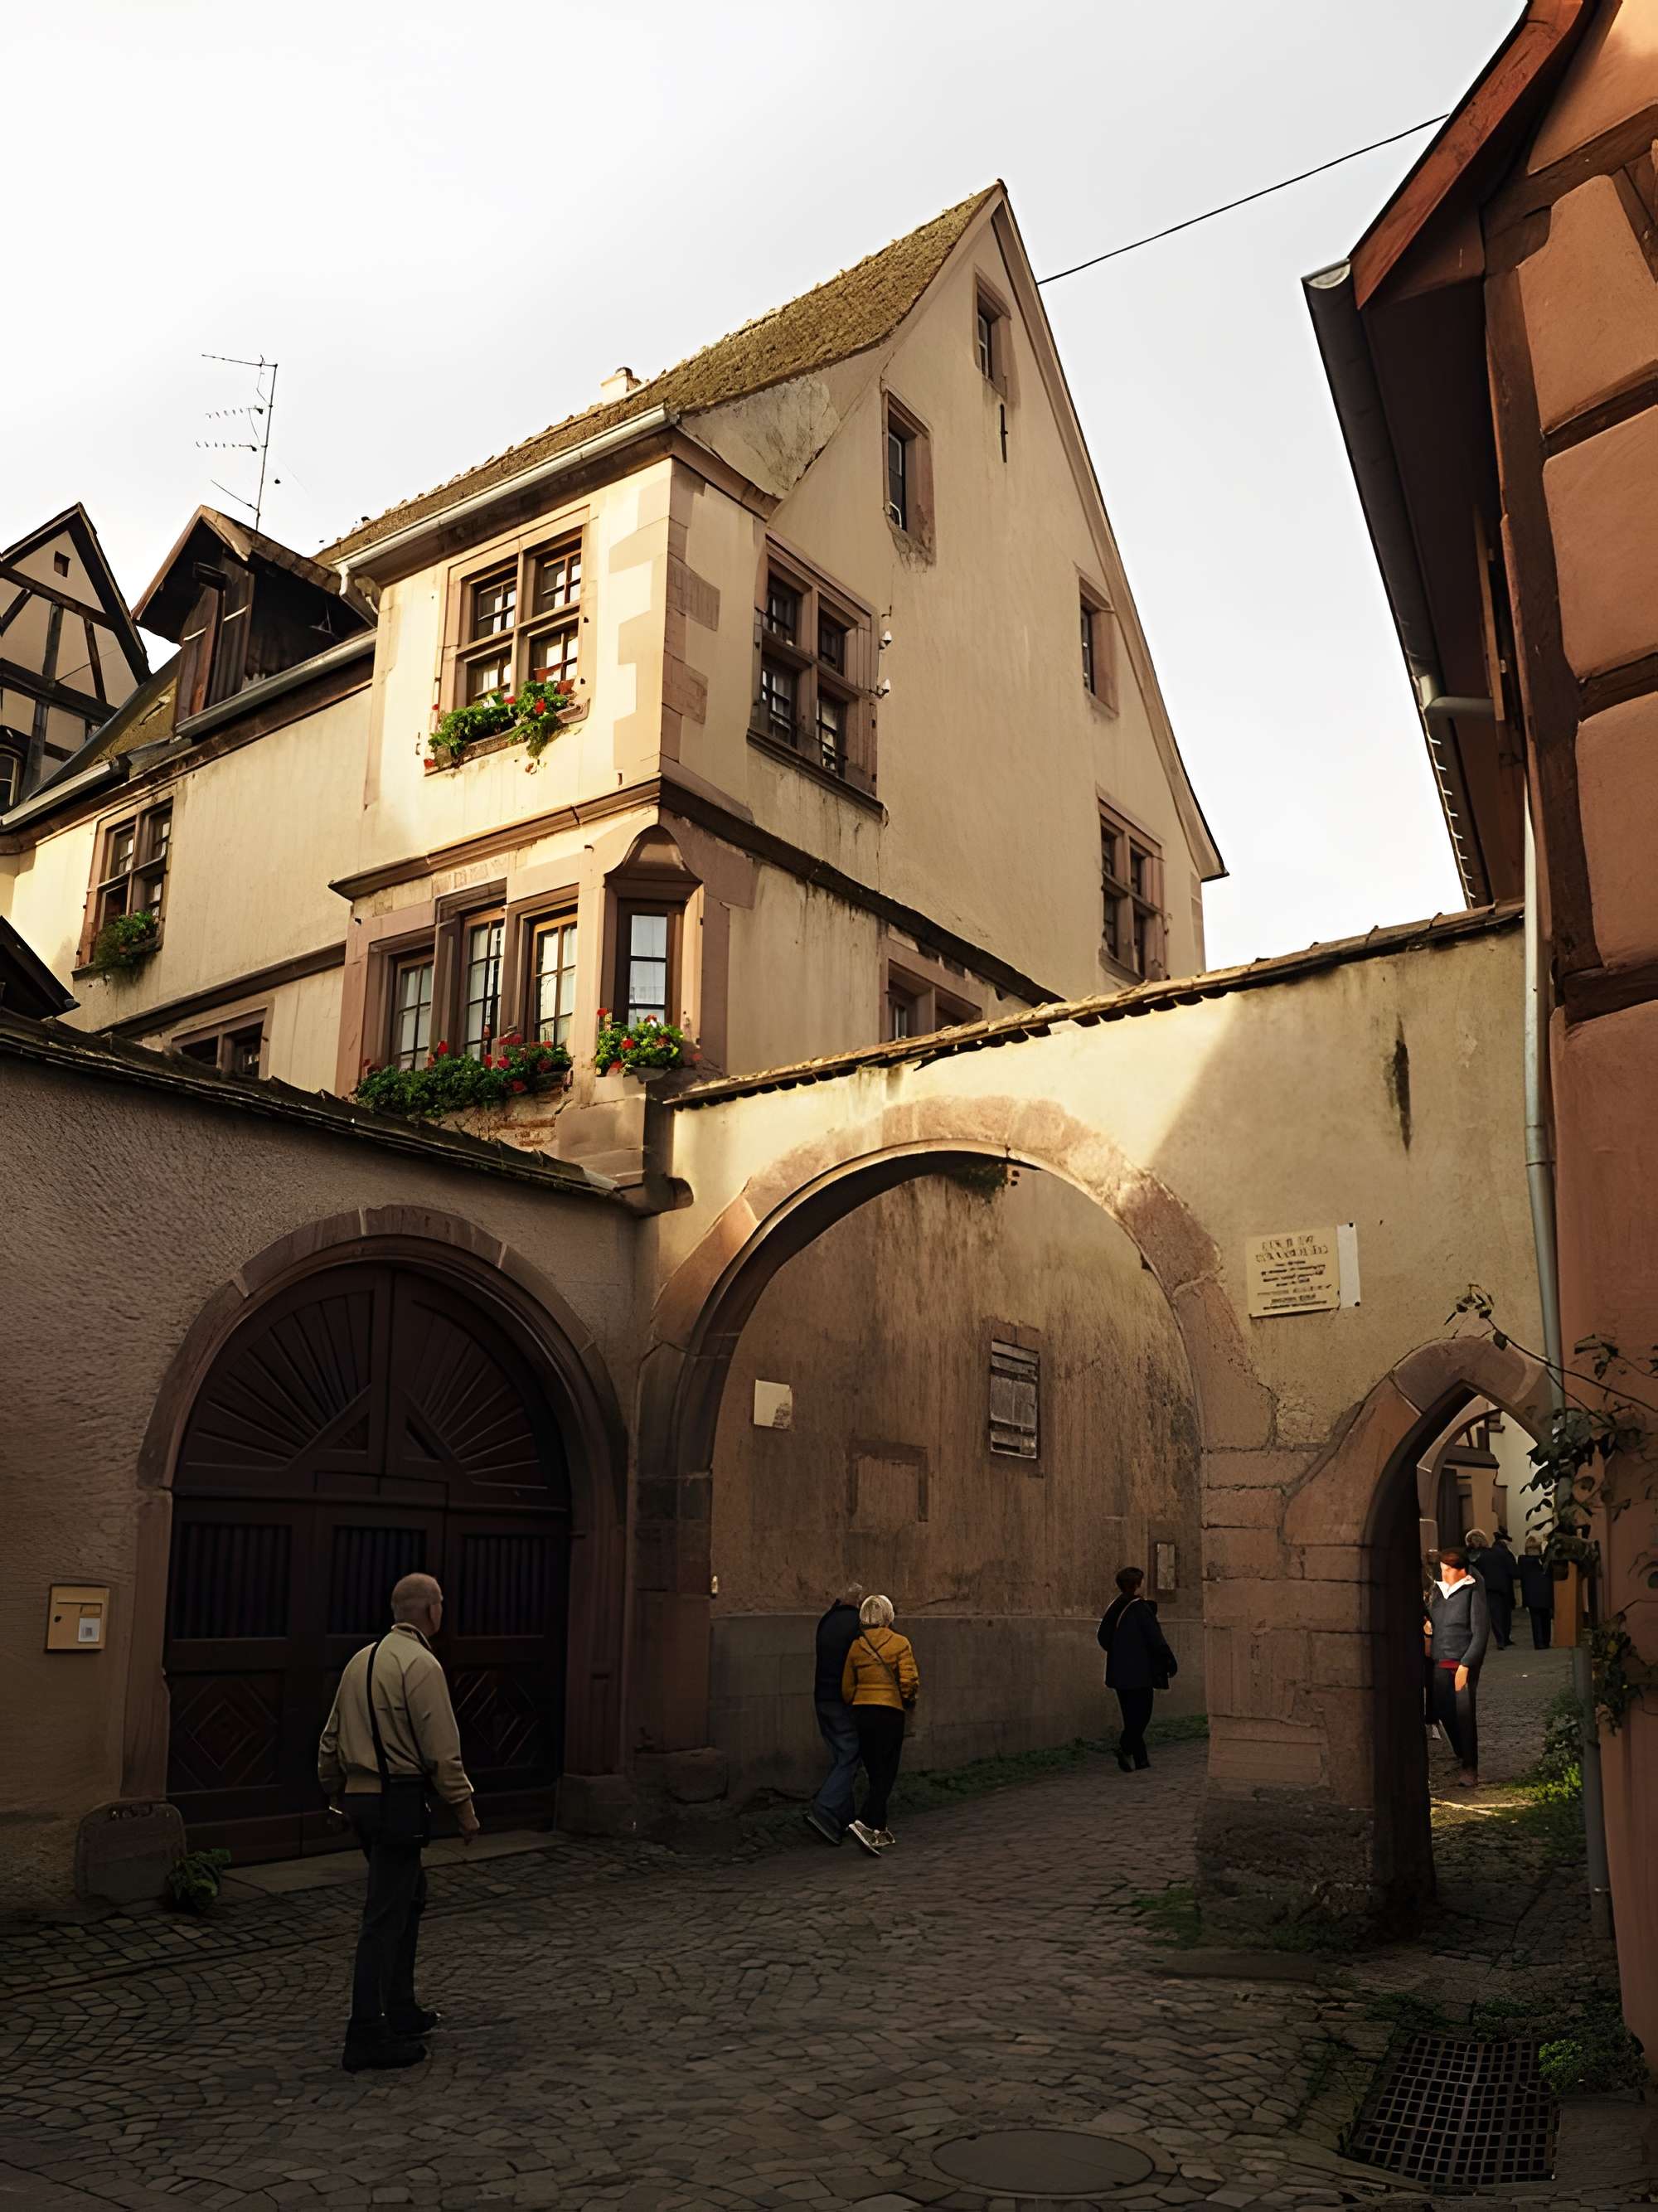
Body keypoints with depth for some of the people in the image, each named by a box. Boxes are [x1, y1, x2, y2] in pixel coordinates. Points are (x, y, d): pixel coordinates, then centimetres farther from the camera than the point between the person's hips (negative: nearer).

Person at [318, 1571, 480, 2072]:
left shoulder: (361, 1659, 10)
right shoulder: (421, 1663, -15)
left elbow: (332, 1736, 18)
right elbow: (442, 1748, -17)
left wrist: (335, 1790, 31)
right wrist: (463, 1806, -9)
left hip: (360, 1798, 9)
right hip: (398, 1801, -9)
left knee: (410, 1896, 21)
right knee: (386, 1915, -3)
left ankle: (401, 2011, 30)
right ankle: (366, 2039, 2)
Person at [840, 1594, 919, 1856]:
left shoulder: (856, 1646, 4)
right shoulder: (900, 1644, -7)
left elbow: (847, 1689, 8)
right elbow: (909, 1682, -13)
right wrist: (909, 1699, 7)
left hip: (861, 1713, 5)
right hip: (890, 1713, -4)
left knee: (873, 1773, 15)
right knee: (886, 1774, 0)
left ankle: (879, 1830, 21)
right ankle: (865, 1823, -17)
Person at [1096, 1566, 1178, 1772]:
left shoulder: (1114, 1607, 8)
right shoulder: (1141, 1608, -13)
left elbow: (1103, 1637, 14)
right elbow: (1156, 1638, -14)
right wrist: (1170, 1663, -4)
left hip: (1119, 1672, 7)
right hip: (1140, 1671, -7)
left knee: (1131, 1715, 13)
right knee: (1141, 1713, -2)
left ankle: (1141, 1758, 15)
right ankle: (1126, 1747, -19)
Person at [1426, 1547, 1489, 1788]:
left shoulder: (1472, 1593, -5)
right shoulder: (1437, 1591, 12)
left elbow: (1481, 1633, -8)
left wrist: (1465, 1665, -13)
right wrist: (1427, 1627, -2)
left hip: (1464, 1663, -5)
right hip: (1440, 1662, 5)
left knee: (1465, 1715, -4)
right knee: (1443, 1712, 3)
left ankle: (1470, 1768, 5)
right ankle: (1461, 1759, 20)